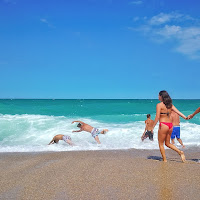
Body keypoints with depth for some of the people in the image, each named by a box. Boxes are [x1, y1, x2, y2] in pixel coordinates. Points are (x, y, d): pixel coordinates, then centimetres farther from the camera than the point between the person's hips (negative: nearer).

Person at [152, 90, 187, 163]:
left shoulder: (159, 105, -9)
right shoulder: (170, 105, 10)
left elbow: (157, 117, -14)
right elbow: (178, 112, 3)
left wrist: (153, 127, -10)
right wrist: (186, 118, 4)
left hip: (163, 125, -7)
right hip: (170, 125, 7)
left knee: (161, 144, 8)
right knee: (167, 143, 20)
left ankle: (165, 160, 9)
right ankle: (180, 152, 3)